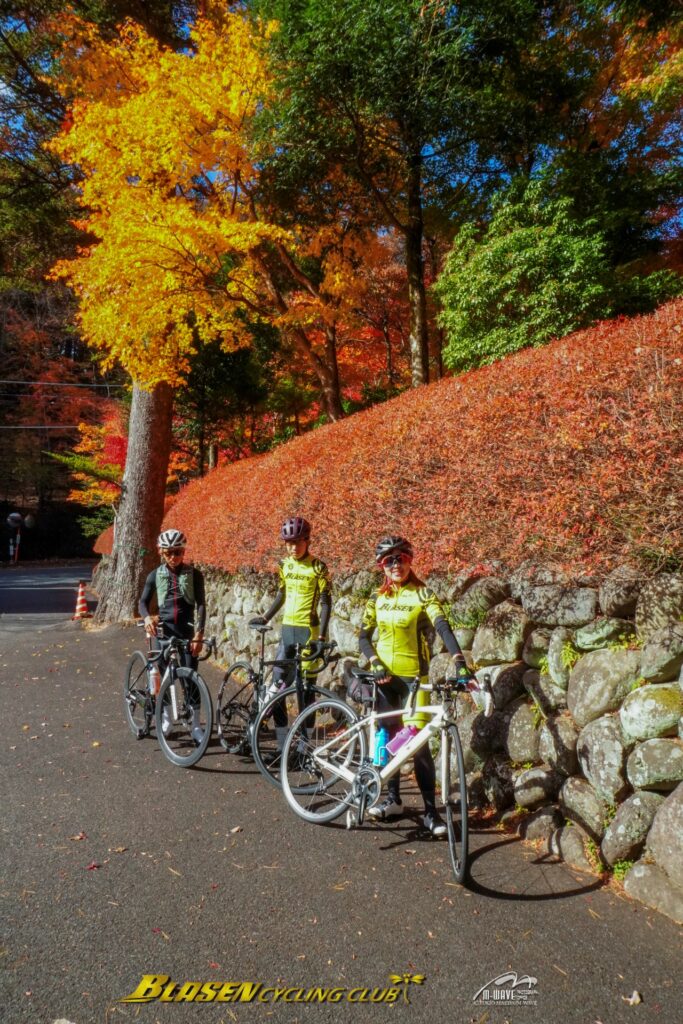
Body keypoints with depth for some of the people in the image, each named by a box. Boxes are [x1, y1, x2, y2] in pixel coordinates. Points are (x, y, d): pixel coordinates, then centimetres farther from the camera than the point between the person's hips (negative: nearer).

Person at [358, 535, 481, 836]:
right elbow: (364, 636, 4)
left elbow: (443, 628, -20)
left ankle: (431, 811, 4)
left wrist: (460, 663, -34)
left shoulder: (422, 594, -7)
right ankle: (393, 799, 27)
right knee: (388, 736, 12)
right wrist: (376, 664, -13)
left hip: (413, 676, -4)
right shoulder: (377, 597, 5)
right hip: (384, 675, 4)